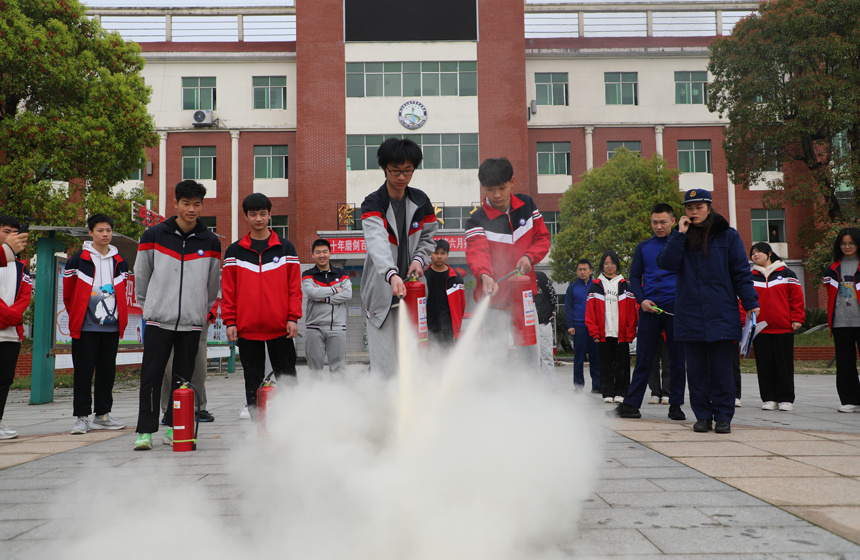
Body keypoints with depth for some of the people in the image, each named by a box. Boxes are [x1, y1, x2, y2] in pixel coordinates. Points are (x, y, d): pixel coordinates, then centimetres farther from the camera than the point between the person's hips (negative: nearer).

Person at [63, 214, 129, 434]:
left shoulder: (120, 262, 11)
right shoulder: (77, 260, 0)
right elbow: (68, 294, 7)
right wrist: (77, 318, 9)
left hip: (112, 326, 4)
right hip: (85, 327, -4)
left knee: (107, 372, 7)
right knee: (83, 372, -1)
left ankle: (102, 415, 16)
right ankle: (82, 417, 6)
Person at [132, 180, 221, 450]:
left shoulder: (210, 242, 4)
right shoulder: (154, 236, 1)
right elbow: (141, 276, 12)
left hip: (192, 322, 1)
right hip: (158, 319, -1)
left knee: (183, 378, 6)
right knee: (151, 376, -4)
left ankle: (174, 427, 17)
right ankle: (146, 430, 1)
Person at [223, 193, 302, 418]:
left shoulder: (286, 248, 6)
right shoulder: (234, 251, 8)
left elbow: (294, 287, 4)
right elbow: (228, 290, 6)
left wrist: (293, 318, -4)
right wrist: (229, 321, -2)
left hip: (280, 327, -1)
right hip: (247, 328, 1)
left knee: (287, 377, 3)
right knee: (253, 382, 7)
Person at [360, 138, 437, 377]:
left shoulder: (421, 202, 6)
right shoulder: (373, 204, -10)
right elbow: (377, 243, -27)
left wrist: (419, 259, -5)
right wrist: (392, 275, -45)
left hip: (411, 288, 4)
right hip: (381, 291, -4)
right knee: (384, 364, -6)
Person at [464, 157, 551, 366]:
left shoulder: (527, 205, 2)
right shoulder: (477, 221, -11)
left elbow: (543, 238, 7)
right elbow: (477, 252, -26)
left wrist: (529, 256, -13)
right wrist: (484, 275, -47)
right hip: (495, 299, -4)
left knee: (529, 354, 14)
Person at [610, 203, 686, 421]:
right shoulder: (643, 247, 13)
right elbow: (635, 276, 13)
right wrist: (641, 299, -3)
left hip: (676, 308, -1)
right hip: (649, 309, 1)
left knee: (677, 358, 3)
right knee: (643, 358, 3)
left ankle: (675, 405, 11)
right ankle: (631, 403, 6)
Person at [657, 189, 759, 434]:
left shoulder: (727, 236, 5)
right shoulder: (679, 237, 11)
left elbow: (741, 272, 4)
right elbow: (666, 263, -5)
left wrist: (751, 303, -3)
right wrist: (680, 234, -9)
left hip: (721, 313, -2)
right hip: (689, 315, 2)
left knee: (721, 368, 0)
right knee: (696, 369, 5)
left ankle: (723, 417, 8)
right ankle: (703, 416, 13)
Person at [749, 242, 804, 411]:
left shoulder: (786, 273, 6)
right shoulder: (750, 277, 10)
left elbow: (797, 296, 4)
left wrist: (797, 319, -3)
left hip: (784, 328, -2)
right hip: (759, 329, 2)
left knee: (784, 364, 1)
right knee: (764, 364, 3)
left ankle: (785, 399, 9)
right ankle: (769, 399, 11)